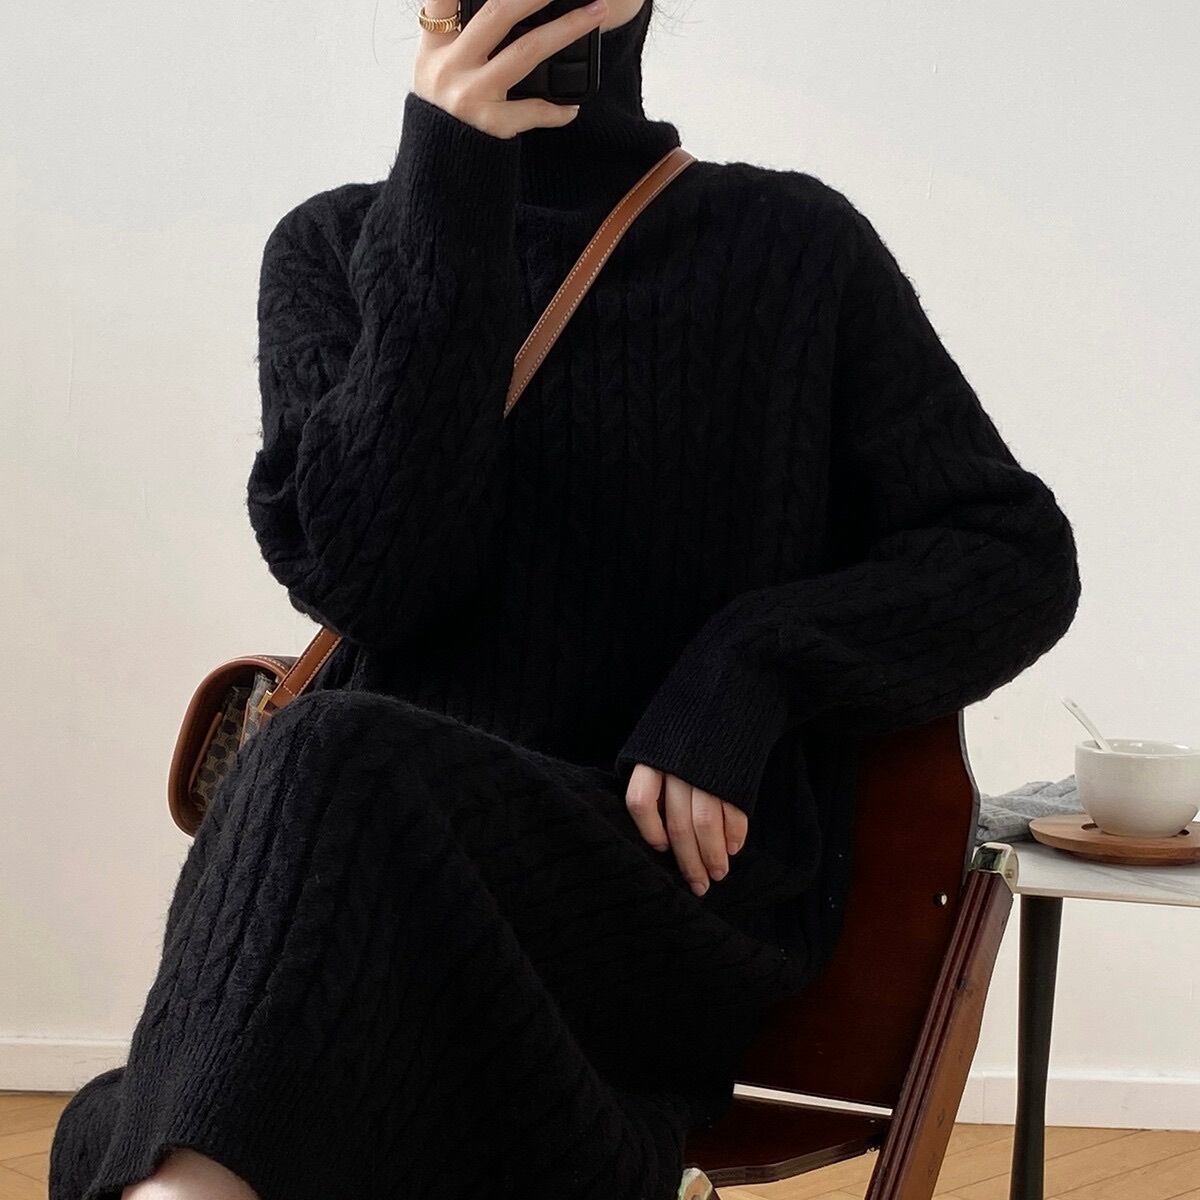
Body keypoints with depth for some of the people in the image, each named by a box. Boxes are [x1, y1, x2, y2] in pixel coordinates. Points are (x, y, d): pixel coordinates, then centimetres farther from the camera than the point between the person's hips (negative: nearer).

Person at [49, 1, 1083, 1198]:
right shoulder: (336, 248, 13)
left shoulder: (796, 248, 9)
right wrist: (446, 187, -10)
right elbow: (364, 574, -4)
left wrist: (751, 665, -10)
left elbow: (1021, 559, 8)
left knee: (341, 767, -34)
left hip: (699, 880, -1)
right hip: (381, 864, 2)